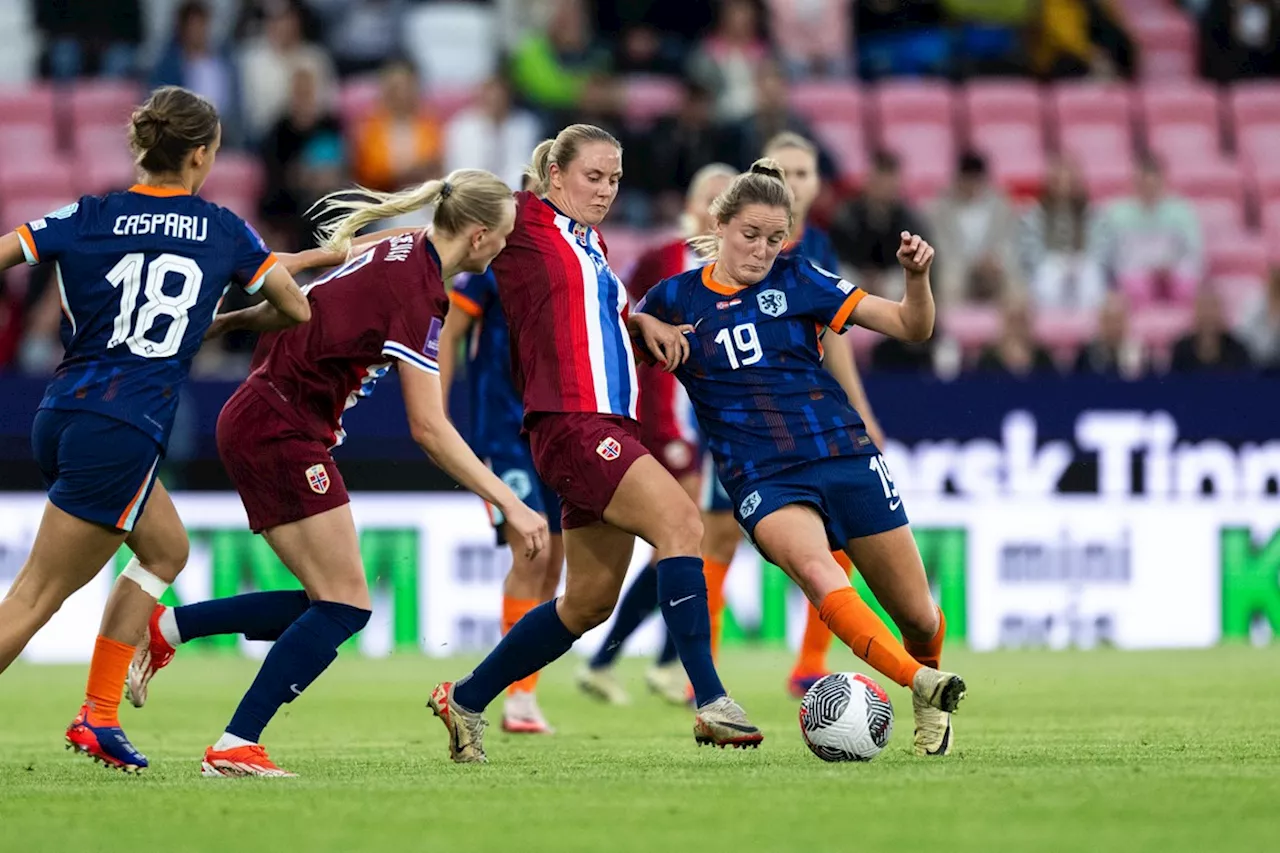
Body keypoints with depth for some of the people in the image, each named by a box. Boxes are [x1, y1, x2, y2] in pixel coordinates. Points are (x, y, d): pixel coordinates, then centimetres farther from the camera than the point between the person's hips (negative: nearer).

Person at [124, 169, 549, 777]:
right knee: (345, 606, -10)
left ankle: (165, 629, 11)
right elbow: (429, 429, -22)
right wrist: (510, 505, -22)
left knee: (327, 605, 7)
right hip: (282, 430, -10)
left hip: (256, 424, 10)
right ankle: (234, 748, -12)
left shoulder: (396, 250, 8)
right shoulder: (417, 292, -19)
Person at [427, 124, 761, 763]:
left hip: (613, 428, 10)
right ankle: (711, 703, -29)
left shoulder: (593, 248, 23)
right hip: (571, 422, -10)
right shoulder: (526, 226, -1)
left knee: (591, 598, 10)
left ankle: (466, 700, 24)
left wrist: (642, 322, 17)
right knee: (680, 522, -25)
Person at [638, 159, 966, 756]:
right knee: (815, 571, -36)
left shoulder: (796, 281, 5)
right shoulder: (675, 300, 4)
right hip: (762, 478, -2)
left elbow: (912, 327, 5)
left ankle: (930, 710, 34)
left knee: (919, 618, 3)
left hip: (845, 456, 2)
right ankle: (922, 681, -44)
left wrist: (917, 277, -16)